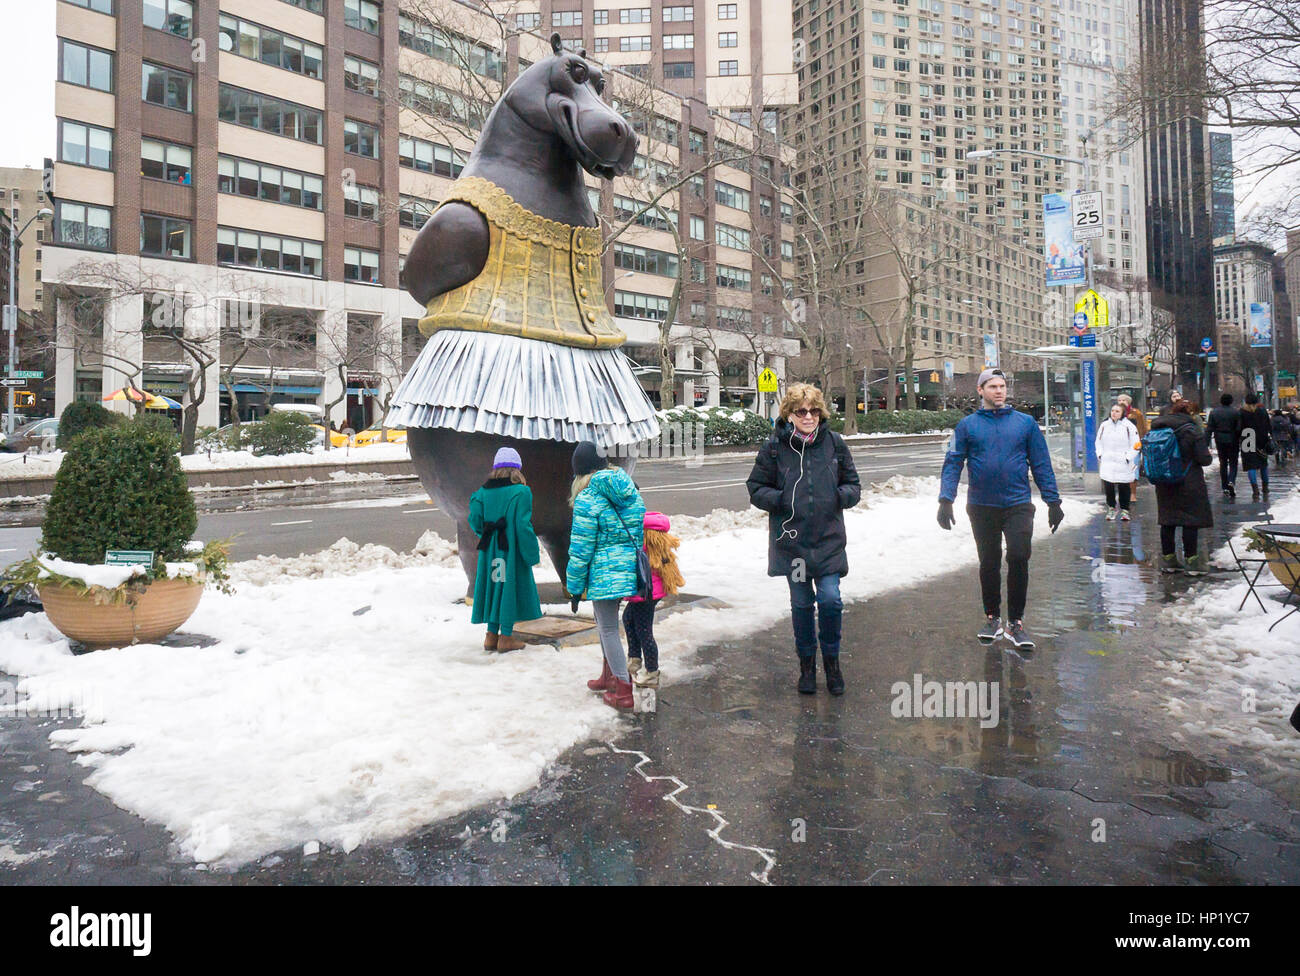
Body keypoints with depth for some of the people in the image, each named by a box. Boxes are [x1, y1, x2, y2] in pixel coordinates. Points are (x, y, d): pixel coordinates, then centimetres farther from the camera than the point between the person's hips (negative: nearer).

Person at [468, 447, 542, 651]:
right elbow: (523, 526, -16)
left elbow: (475, 520, 0)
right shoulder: (521, 492, -11)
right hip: (512, 551, -5)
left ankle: (491, 635, 18)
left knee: (494, 587, 14)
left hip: (490, 551, 5)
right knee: (511, 588, 4)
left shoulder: (483, 491, 3)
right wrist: (533, 554, -11)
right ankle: (506, 637, 9)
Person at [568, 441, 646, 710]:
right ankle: (610, 675, 37)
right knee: (606, 623, 23)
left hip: (604, 572, -8)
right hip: (631, 567, 8)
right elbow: (641, 519, 14)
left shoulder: (587, 499, -14)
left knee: (608, 629, 3)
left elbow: (581, 548, -12)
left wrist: (574, 585, -3)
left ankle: (624, 690, 8)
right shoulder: (626, 485, 6)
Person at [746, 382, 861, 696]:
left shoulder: (834, 443, 1)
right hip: (791, 540, 0)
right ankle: (807, 662, 31)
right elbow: (756, 489, 1)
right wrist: (782, 500, -17)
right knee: (801, 604, 10)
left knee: (830, 600, -8)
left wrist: (840, 495, -13)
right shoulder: (774, 446, -4)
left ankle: (831, 659, 17)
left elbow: (853, 485, 10)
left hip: (829, 540, 0)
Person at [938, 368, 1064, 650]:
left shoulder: (1025, 422, 5)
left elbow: (1041, 465, 6)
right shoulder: (967, 425, 3)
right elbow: (953, 464, -1)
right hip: (982, 507, 1)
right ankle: (992, 618, 26)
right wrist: (946, 500, -11)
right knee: (989, 563, 11)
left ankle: (1015, 622, 6)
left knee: (1019, 559, -9)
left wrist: (1053, 502, 3)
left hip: (1018, 505, 0)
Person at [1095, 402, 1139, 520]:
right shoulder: (1104, 425, 7)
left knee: (1124, 487, 6)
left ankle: (1124, 509, 19)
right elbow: (1099, 442, 16)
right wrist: (1100, 455, 5)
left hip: (1123, 465, -3)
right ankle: (1111, 508, 21)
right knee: (1108, 486, 4)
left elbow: (1135, 445, -3)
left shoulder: (1129, 426, -5)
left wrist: (1128, 458, -10)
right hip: (1107, 463, 3)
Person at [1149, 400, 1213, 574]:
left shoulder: (1157, 428, 4)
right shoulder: (1193, 429, -11)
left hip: (1164, 483, 5)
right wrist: (1208, 455, 9)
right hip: (1189, 483, -5)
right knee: (1191, 521, 2)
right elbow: (1203, 458, -12)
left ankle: (1168, 560, 17)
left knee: (1167, 521, 11)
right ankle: (1191, 561, 4)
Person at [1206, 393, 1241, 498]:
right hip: (1232, 441, -2)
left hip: (1220, 441, 2)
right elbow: (1239, 428, -9)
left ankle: (1225, 487, 11)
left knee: (1222, 463, 10)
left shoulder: (1214, 412, 0)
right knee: (1233, 462, 5)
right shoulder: (1236, 412, -6)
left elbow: (1209, 429, -2)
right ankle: (1231, 482, -19)